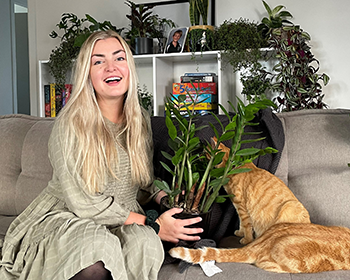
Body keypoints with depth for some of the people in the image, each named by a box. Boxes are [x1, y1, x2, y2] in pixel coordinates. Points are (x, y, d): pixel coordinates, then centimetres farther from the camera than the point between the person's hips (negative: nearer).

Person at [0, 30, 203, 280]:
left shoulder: (141, 120, 7)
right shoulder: (71, 122, -13)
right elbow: (82, 201, -17)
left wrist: (164, 198, -6)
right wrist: (153, 225, -16)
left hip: (123, 222, 4)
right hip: (64, 219, -4)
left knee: (146, 243, -31)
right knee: (98, 248, -37)